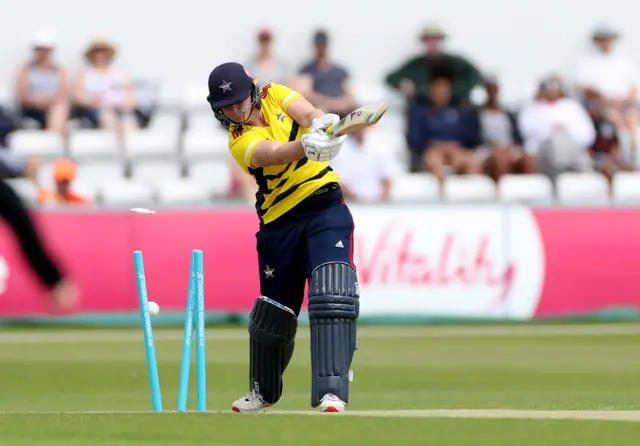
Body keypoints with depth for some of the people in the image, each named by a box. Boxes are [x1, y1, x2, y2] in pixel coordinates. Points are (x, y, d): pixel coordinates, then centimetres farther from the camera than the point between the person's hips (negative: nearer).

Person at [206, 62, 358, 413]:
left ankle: (331, 390, -23)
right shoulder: (240, 142, -11)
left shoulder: (274, 95, 1)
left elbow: (309, 114, -17)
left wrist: (320, 124, -42)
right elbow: (274, 153, -32)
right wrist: (307, 146, -53)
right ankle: (264, 390, 35)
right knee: (273, 310, 10)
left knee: (332, 295, -19)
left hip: (326, 209, 0)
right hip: (281, 223, 0)